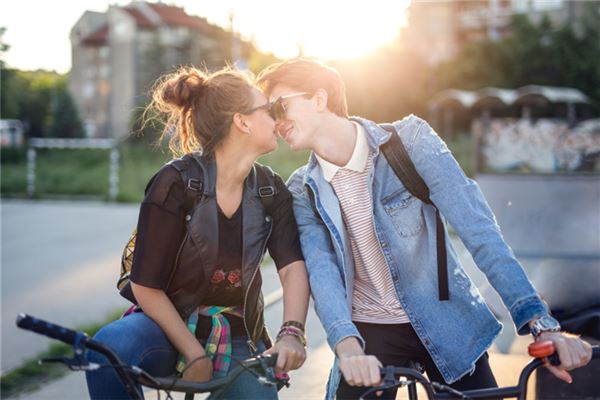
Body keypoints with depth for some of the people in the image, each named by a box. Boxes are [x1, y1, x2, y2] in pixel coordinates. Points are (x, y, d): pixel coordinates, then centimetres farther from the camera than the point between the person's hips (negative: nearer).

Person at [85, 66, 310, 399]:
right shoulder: (175, 184, -16)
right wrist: (196, 356, -19)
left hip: (238, 339, 4)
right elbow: (147, 288, -15)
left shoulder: (272, 190, -2)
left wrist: (292, 332, -32)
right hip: (170, 324, -3)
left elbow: (293, 267, -15)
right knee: (110, 346, -32)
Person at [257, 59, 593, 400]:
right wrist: (348, 347, -35)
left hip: (446, 323, -1)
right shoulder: (304, 189, -3)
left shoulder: (409, 140, -12)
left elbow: (478, 227, -18)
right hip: (369, 333, 2)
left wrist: (541, 323, -27)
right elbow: (321, 269, -16)